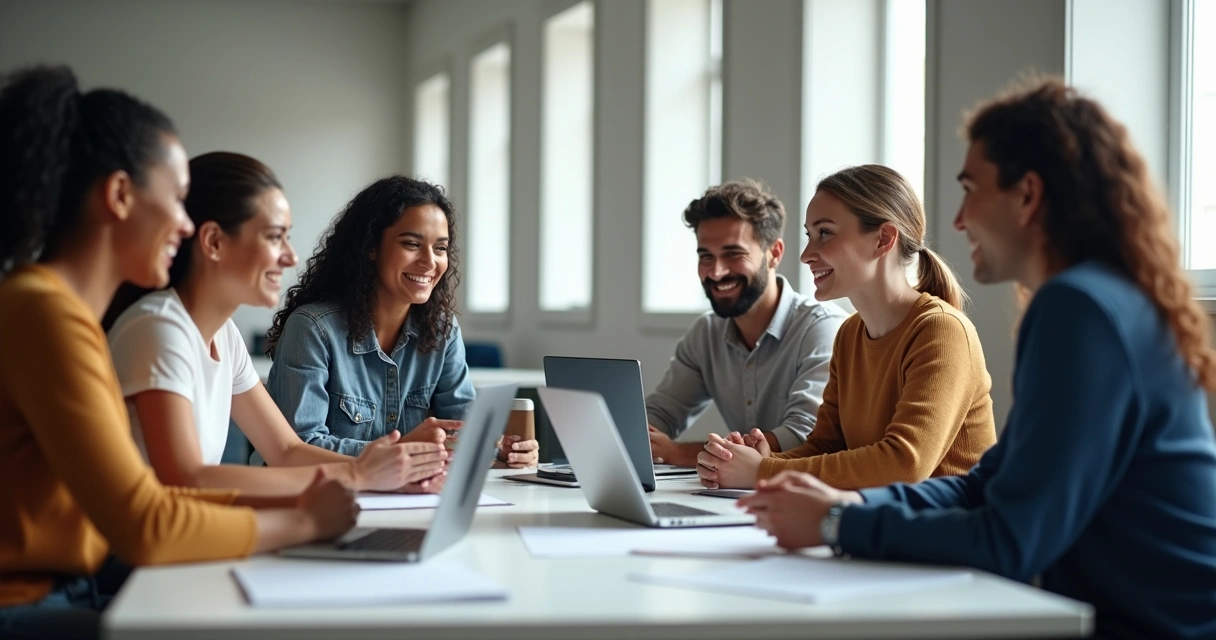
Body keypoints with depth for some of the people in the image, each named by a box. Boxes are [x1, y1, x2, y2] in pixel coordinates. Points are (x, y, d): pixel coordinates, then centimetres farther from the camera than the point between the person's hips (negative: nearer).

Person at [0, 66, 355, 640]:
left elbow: (131, 497, 11)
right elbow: (144, 529, -21)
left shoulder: (64, 309, 12)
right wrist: (302, 522, -9)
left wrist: (280, 503, 1)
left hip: (69, 589, 9)